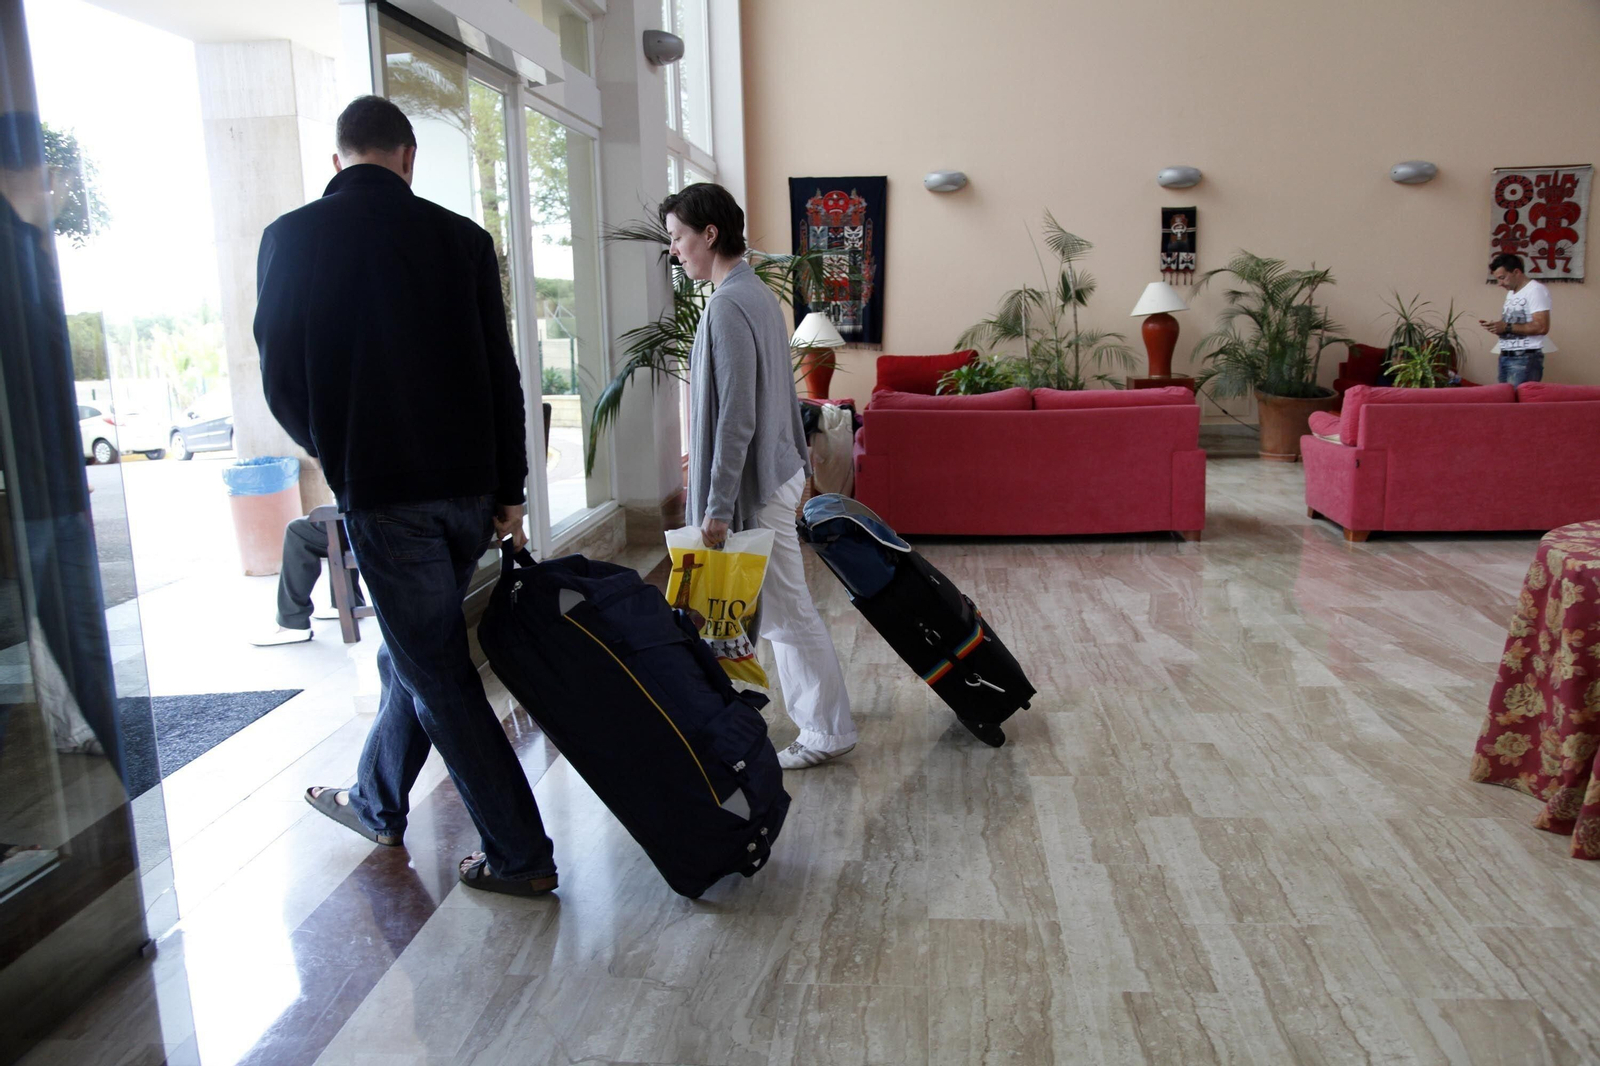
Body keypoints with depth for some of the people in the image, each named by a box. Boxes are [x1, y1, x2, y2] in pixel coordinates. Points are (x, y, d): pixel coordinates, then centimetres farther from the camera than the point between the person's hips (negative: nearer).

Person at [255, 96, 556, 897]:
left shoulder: (292, 238, -3)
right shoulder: (461, 238, 3)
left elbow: (282, 379, -1)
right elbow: (501, 374, 1)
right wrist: (509, 489, 7)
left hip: (380, 490, -4)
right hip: (469, 485, 4)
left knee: (436, 671, 4)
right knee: (417, 649, 21)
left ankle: (520, 856, 9)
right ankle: (375, 803, 42)